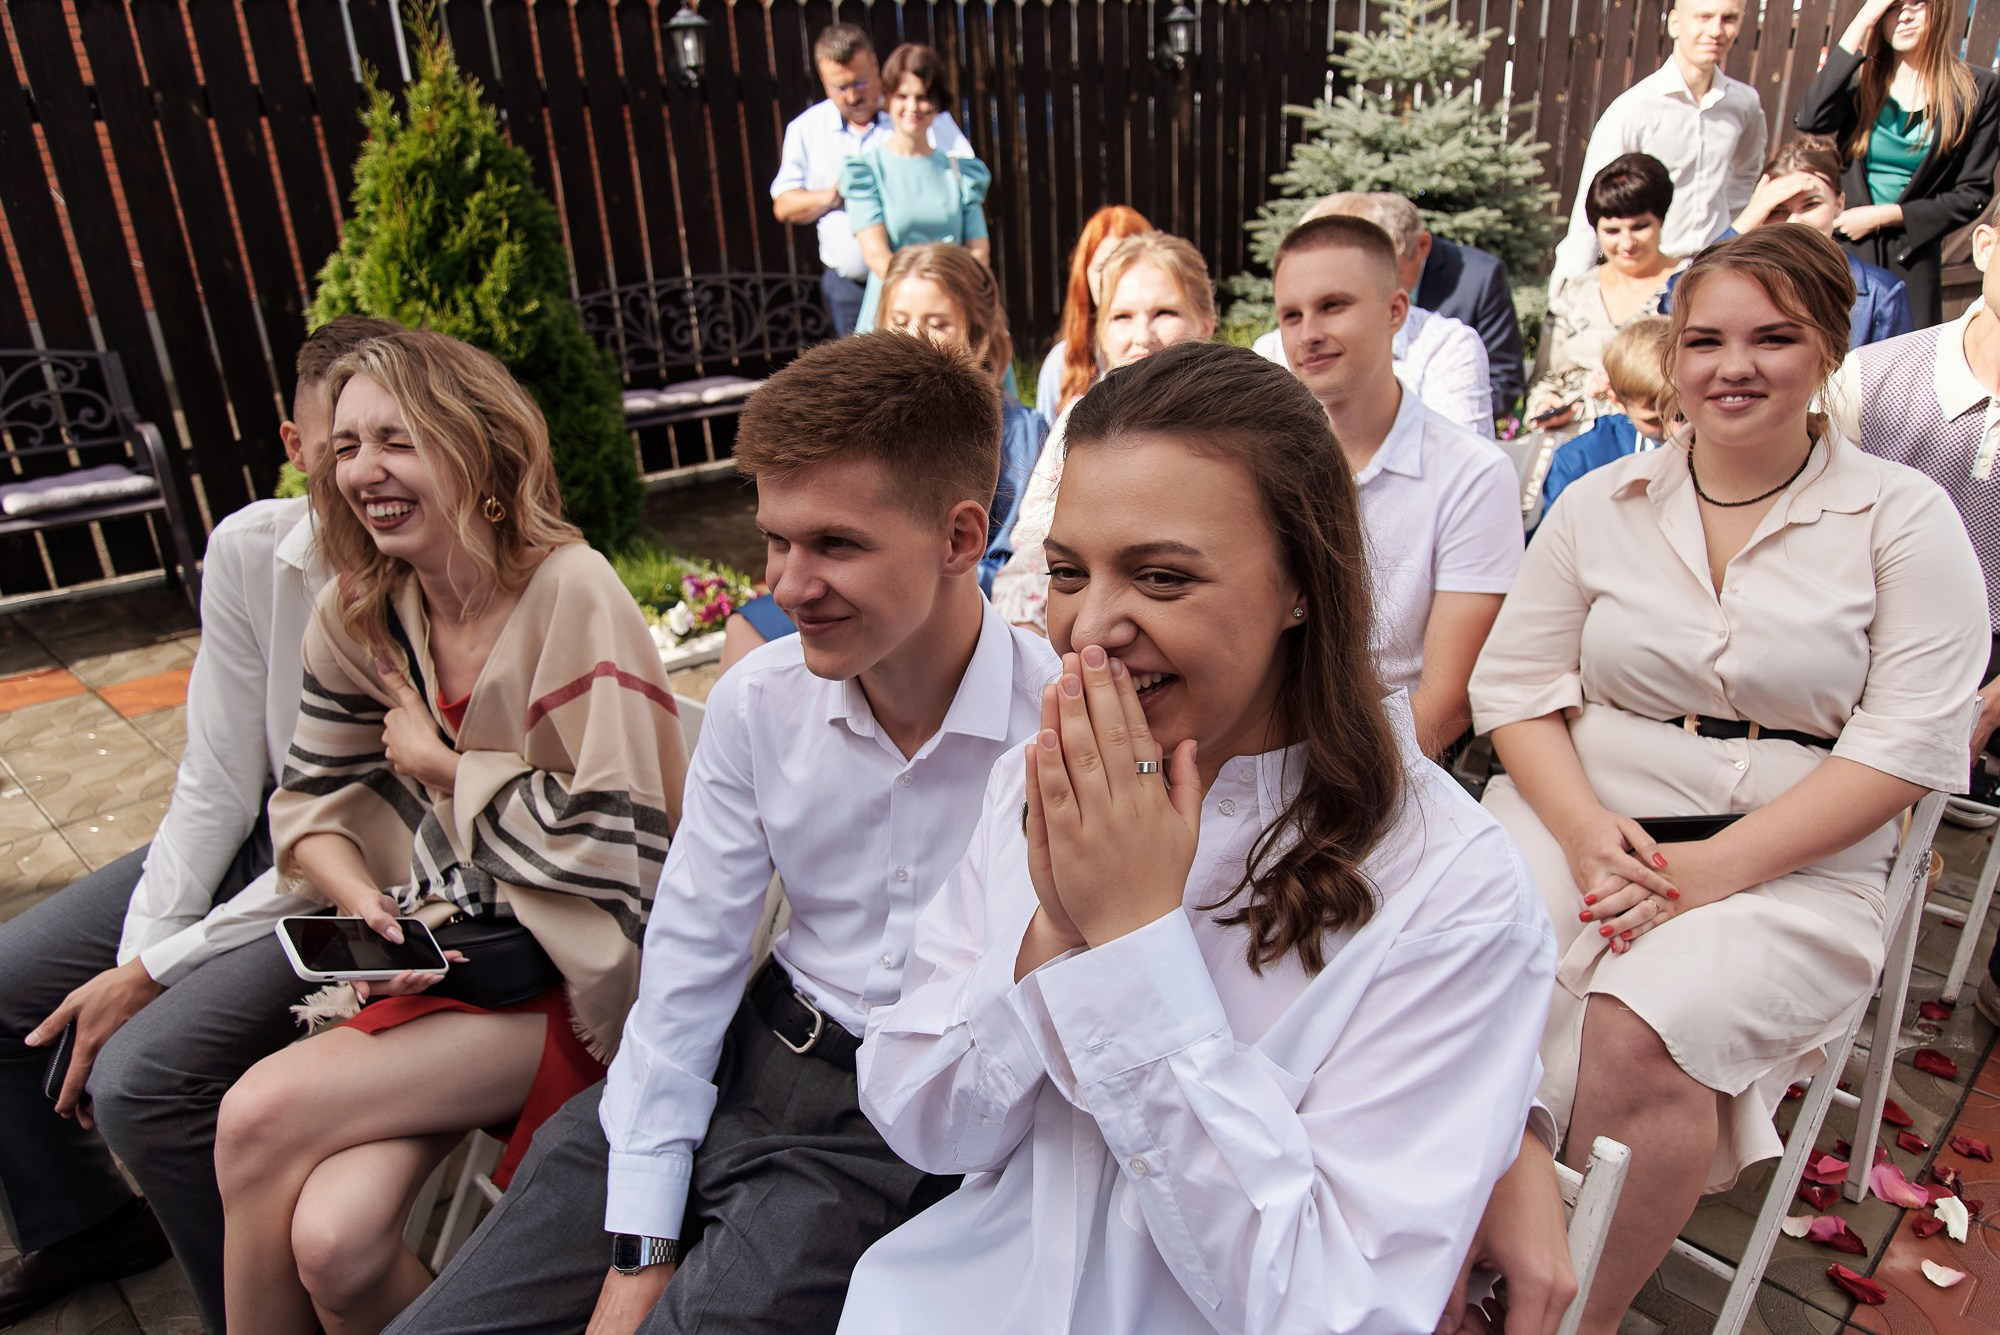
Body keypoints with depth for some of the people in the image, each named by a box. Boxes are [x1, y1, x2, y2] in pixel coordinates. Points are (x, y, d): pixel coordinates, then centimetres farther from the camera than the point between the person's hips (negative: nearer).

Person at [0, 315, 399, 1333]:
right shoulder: (250, 550, -9)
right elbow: (219, 782, -3)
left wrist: (156, 973, -18)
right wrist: (141, 947, -12)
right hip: (268, 840, 7)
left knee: (141, 1076, -21)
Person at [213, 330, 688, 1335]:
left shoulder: (569, 593, -17)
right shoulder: (361, 613, 4)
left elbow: (623, 832, -21)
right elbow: (309, 800, 12)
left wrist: (442, 765, -10)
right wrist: (364, 902, -8)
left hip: (579, 972, -5)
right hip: (449, 949, 5)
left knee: (264, 1115, -18)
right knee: (334, 1236, -19)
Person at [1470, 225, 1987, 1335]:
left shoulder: (1902, 516, 5)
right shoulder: (1599, 504, 11)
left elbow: (1911, 738, -4)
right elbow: (1515, 682, 6)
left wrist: (1723, 864, -15)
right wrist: (1586, 829, -12)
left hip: (1795, 864, -1)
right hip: (1580, 819, 2)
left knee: (1637, 1035, -30)